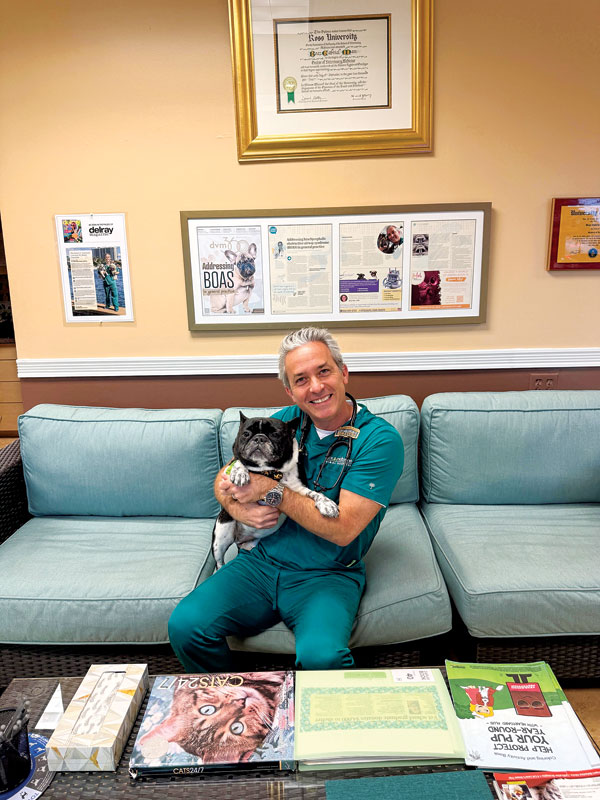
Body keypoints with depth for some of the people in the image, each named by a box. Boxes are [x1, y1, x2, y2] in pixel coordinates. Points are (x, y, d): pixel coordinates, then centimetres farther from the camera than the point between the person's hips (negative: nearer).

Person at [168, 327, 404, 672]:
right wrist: (239, 508, -13)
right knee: (185, 625, -14)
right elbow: (225, 479, 10)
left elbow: (343, 530, -19)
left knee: (320, 655, -31)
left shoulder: (380, 439, -13)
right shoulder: (285, 420, 3)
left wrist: (271, 489, -19)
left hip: (329, 575, -4)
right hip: (262, 560, 4)